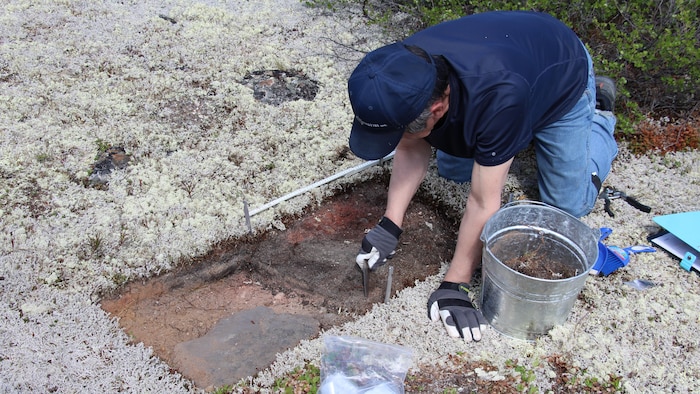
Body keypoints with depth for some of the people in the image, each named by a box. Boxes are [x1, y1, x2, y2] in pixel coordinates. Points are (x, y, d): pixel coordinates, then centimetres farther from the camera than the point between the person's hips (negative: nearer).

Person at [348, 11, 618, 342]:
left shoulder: (496, 97, -48)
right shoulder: (404, 73, -31)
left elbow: (483, 203, -40)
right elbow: (411, 150, -16)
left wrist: (454, 285, -35)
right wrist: (389, 225, -24)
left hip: (563, 73, -5)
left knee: (568, 205, -1)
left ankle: (600, 118, 23)